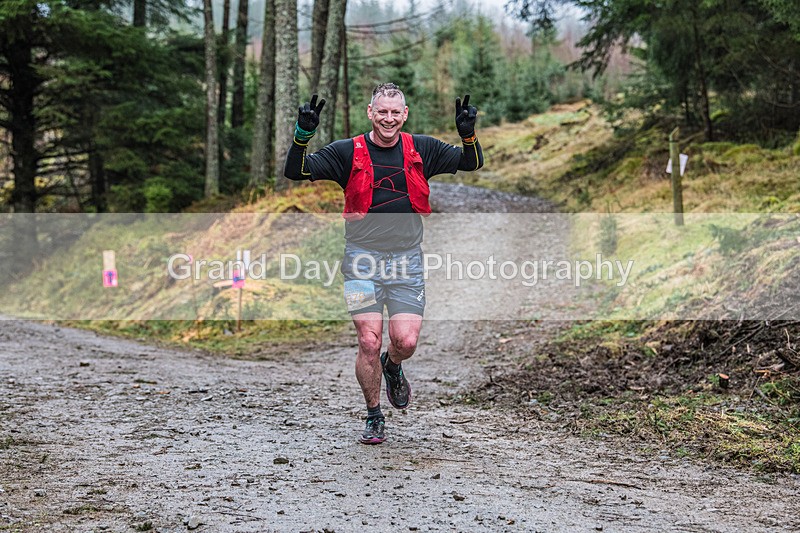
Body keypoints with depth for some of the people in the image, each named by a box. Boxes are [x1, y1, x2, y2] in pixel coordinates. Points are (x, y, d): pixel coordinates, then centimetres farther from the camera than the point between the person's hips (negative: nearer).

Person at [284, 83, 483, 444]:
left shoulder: (421, 150, 5)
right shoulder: (348, 152, -1)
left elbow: (472, 164, 11)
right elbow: (296, 172, -4)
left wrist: (468, 133, -9)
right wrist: (303, 134, -20)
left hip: (407, 259, 2)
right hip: (362, 258, -1)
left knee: (406, 341, -7)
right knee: (369, 342, -6)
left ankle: (392, 368, 31)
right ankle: (374, 417, 15)